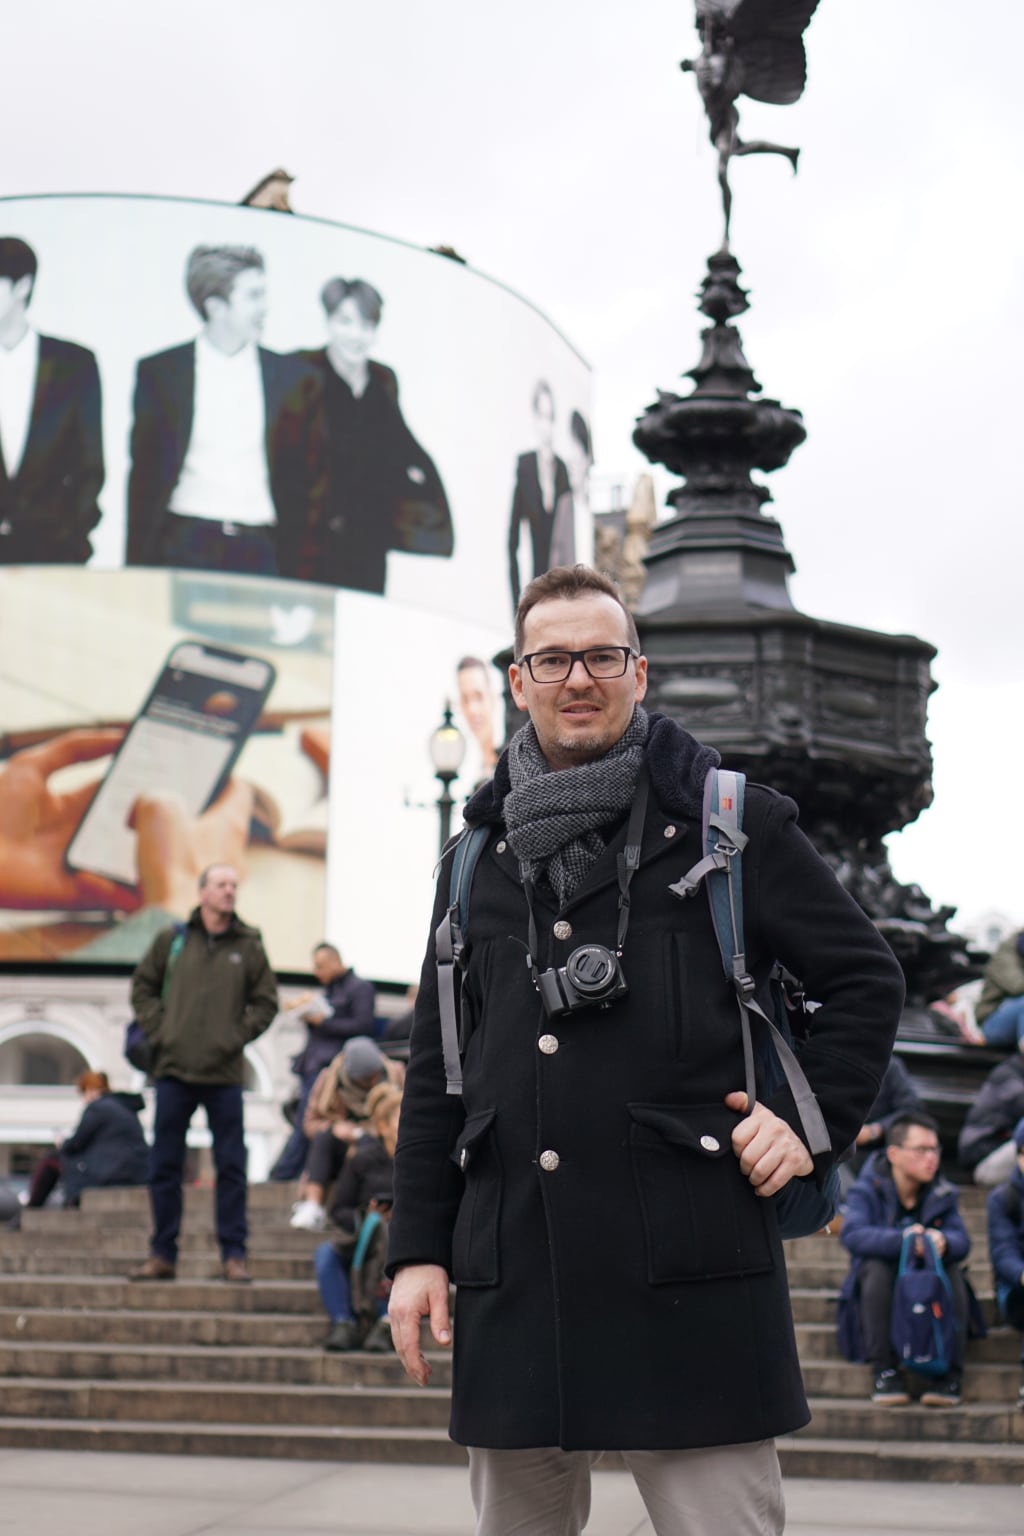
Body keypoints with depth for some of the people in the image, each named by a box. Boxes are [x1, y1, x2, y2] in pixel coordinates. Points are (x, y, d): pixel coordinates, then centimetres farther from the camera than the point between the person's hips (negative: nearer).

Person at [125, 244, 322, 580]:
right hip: (184, 549, -1)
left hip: (260, 553, 1)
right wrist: (137, 570, 3)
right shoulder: (159, 372, 6)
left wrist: (299, 573, 3)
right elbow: (144, 475, 8)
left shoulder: (294, 378, 9)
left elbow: (306, 482, 10)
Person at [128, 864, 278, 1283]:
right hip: (174, 1070, 1)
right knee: (164, 1166, 5)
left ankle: (233, 1255, 7)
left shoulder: (249, 946, 6)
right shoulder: (171, 940, 7)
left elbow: (265, 1001, 9)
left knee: (231, 1166, 1)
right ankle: (162, 1255, 14)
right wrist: (157, 1031, 1)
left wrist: (237, 1036, -3)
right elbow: (143, 986, 13)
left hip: (224, 1074, -1)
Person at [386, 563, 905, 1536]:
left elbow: (866, 979, 11)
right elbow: (436, 1069, 17)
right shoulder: (481, 855, 15)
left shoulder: (734, 823, 4)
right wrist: (418, 1246, 11)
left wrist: (815, 1123, -1)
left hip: (689, 1271, -4)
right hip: (514, 1276, 4)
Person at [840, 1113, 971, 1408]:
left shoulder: (944, 1194, 3)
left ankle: (950, 1371, -25)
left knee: (952, 1270, -26)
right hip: (883, 1294, -2)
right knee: (875, 1267, -32)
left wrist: (944, 1242, -41)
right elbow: (852, 1234, -28)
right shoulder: (867, 1190, -8)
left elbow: (962, 1241, -14)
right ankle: (883, 1368, -27)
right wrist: (901, 1240, -46)